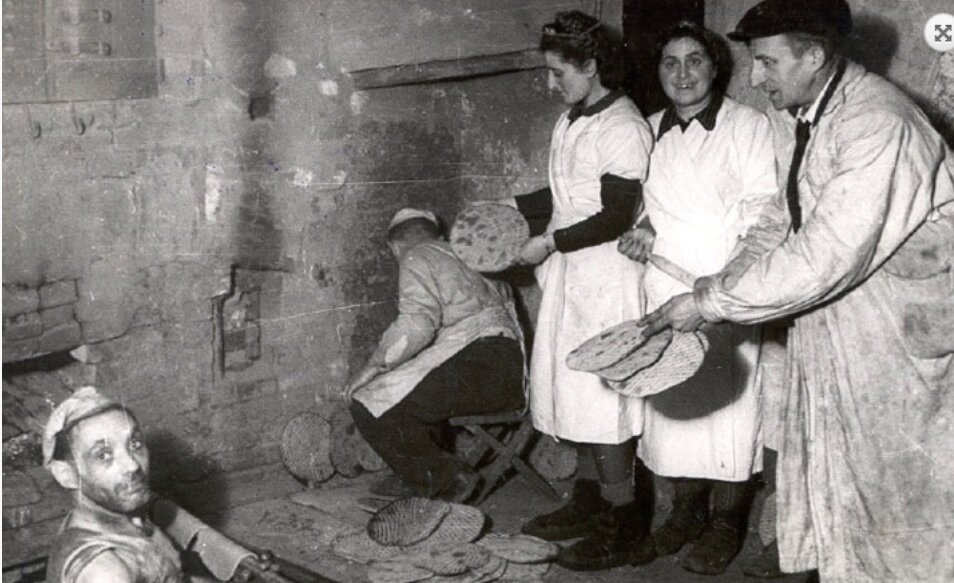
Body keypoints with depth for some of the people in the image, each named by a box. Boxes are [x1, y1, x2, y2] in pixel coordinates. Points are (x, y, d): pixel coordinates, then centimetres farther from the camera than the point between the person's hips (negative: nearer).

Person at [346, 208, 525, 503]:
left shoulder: (418, 257, 3)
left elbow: (416, 323, -13)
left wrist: (372, 367, -6)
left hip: (474, 357, -10)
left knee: (370, 407, -11)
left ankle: (447, 478, -4)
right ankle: (418, 480, 19)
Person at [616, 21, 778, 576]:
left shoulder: (748, 125, -4)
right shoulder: (650, 131, 11)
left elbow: (763, 206, -9)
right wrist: (643, 229, -3)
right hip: (664, 287, 5)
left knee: (726, 402, 1)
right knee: (671, 399, 9)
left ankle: (727, 521, 14)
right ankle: (688, 505, 25)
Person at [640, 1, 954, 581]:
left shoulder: (879, 125, -26)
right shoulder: (817, 118, 5)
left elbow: (824, 257, -30)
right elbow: (781, 229, 10)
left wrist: (710, 301, -22)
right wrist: (710, 296, -3)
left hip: (902, 347, -8)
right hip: (842, 336, 9)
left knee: (898, 492, 7)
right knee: (837, 485, 17)